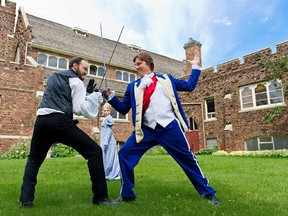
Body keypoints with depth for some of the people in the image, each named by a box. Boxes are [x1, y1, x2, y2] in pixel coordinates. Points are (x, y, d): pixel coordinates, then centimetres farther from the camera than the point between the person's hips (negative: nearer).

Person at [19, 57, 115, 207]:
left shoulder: (53, 77, 28)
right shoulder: (76, 81, 6)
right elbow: (79, 109, -4)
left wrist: (86, 93, 25)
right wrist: (96, 96, 7)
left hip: (41, 121, 7)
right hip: (60, 122, -6)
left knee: (34, 159, 29)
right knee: (95, 152, 1)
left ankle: (26, 199, 17)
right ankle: (100, 197, 1)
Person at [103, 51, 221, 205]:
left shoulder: (166, 79, 13)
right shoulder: (133, 86, 16)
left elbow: (189, 86, 18)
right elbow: (123, 109, 14)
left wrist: (195, 67, 17)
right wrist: (110, 96, 1)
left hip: (170, 127, -1)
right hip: (146, 130, 2)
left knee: (187, 158, 4)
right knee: (124, 154, -7)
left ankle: (207, 193, 24)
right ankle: (126, 195, 11)